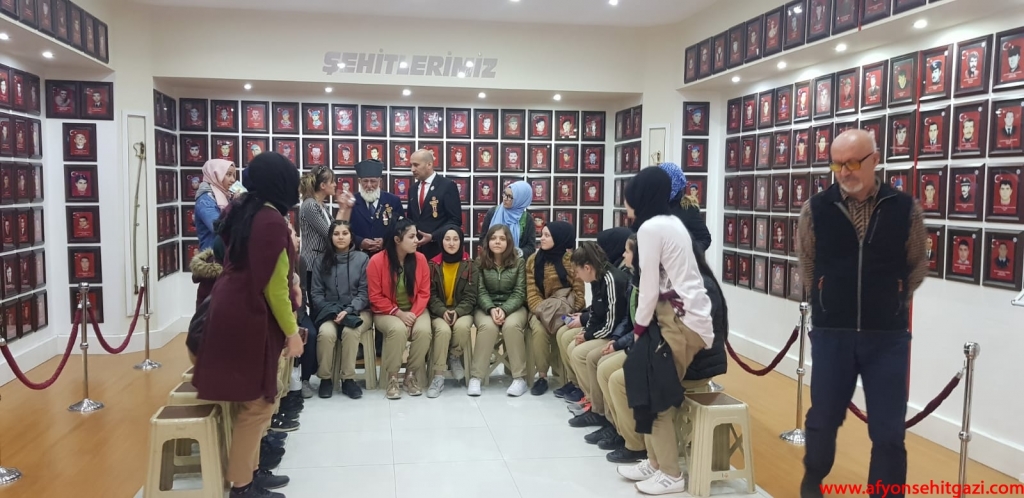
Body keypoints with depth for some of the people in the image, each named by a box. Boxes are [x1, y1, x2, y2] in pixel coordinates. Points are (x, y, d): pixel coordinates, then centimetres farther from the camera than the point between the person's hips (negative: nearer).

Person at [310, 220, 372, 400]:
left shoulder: (362, 259, 1)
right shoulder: (322, 261, 7)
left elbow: (365, 292, -4)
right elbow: (316, 293, 3)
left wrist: (348, 310, -18)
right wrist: (331, 311, -13)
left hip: (358, 311, -1)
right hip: (329, 311, 1)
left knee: (350, 331, -33)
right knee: (326, 332, -31)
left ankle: (348, 379, -17)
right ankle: (325, 378, -11)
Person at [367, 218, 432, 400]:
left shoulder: (420, 259, -4)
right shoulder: (377, 261, -13)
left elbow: (424, 292, -2)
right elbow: (375, 297, -10)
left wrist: (413, 313, -17)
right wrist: (398, 313, -19)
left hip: (414, 311, 3)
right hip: (387, 312, -3)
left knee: (423, 330, -29)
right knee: (398, 329, -35)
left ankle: (412, 375, -7)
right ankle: (392, 378, -17)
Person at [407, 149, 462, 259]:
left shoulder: (448, 186, -6)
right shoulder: (413, 189, 14)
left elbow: (455, 220, -10)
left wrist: (432, 236, -17)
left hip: (438, 249, -5)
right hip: (416, 248, 5)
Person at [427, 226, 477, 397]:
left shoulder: (469, 265, 1)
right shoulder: (433, 265, 2)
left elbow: (470, 296, -2)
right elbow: (431, 294, -1)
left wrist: (458, 312, -20)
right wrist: (443, 311, -19)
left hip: (463, 311, 0)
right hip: (439, 312, 0)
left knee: (461, 326, -34)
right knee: (443, 330, -32)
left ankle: (455, 357, -3)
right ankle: (438, 377, -25)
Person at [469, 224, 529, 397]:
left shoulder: (519, 263, 1)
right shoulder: (480, 262, 2)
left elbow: (519, 293, -4)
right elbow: (481, 292, -3)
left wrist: (504, 310, -21)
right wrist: (492, 309, -22)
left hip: (513, 307, 0)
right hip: (486, 307, 0)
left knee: (511, 325, -34)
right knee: (488, 326, -34)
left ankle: (519, 377, -24)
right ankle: (475, 377, -24)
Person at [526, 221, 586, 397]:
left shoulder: (571, 259, -4)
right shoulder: (533, 260, 7)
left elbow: (579, 291, -7)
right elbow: (531, 292, 0)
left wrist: (571, 313, -20)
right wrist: (542, 311, -17)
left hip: (564, 308, -3)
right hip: (542, 310, 3)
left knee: (563, 333, -33)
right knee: (538, 330, -30)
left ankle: (572, 381, -25)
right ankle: (542, 375, -12)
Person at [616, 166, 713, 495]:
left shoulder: (651, 227, -12)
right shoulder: (672, 222, 17)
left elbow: (649, 284, -14)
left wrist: (639, 326, -3)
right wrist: (645, 324, 11)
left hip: (681, 320, -9)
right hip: (683, 315, 9)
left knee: (653, 393, -5)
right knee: (645, 384, 10)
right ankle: (655, 462, 17)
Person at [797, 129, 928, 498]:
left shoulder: (906, 209, -5)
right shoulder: (816, 210, -5)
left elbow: (917, 267, 10)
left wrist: (888, 304, 12)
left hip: (888, 336, 0)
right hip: (831, 333, 1)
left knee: (888, 432, 5)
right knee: (822, 419, 15)